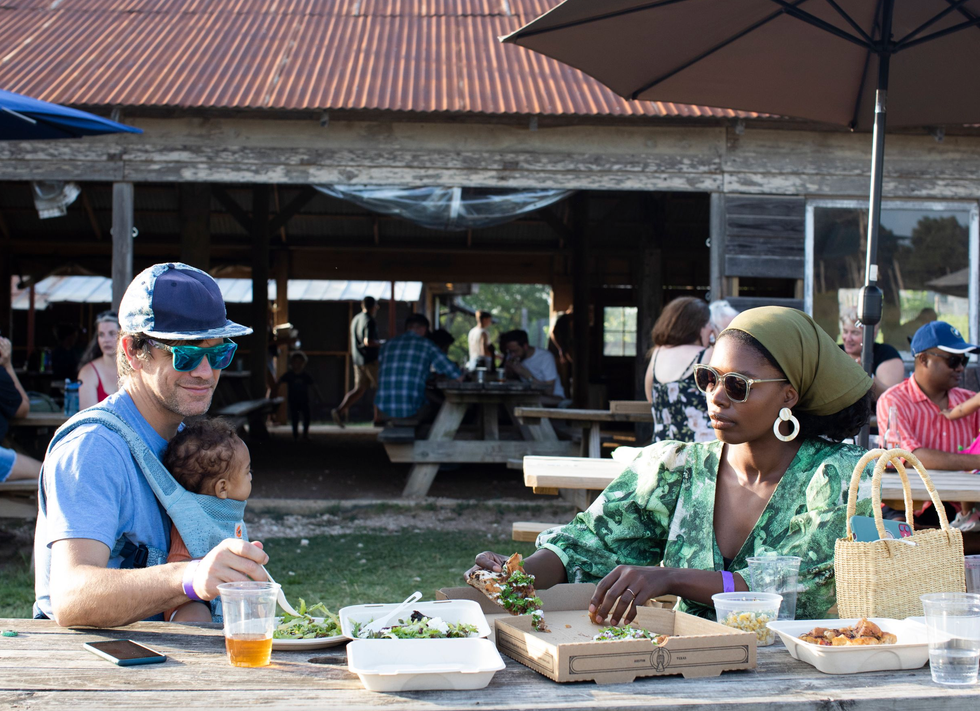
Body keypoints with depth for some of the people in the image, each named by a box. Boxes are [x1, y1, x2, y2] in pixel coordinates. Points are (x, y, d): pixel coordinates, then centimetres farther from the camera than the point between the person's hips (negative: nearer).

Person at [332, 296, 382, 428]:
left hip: (358, 360, 8)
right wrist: (380, 343, -8)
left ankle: (339, 411, -10)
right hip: (370, 359, -8)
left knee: (359, 389, 7)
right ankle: (378, 418, 9)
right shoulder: (369, 321, -15)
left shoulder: (355, 319, 13)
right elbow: (368, 341, -26)